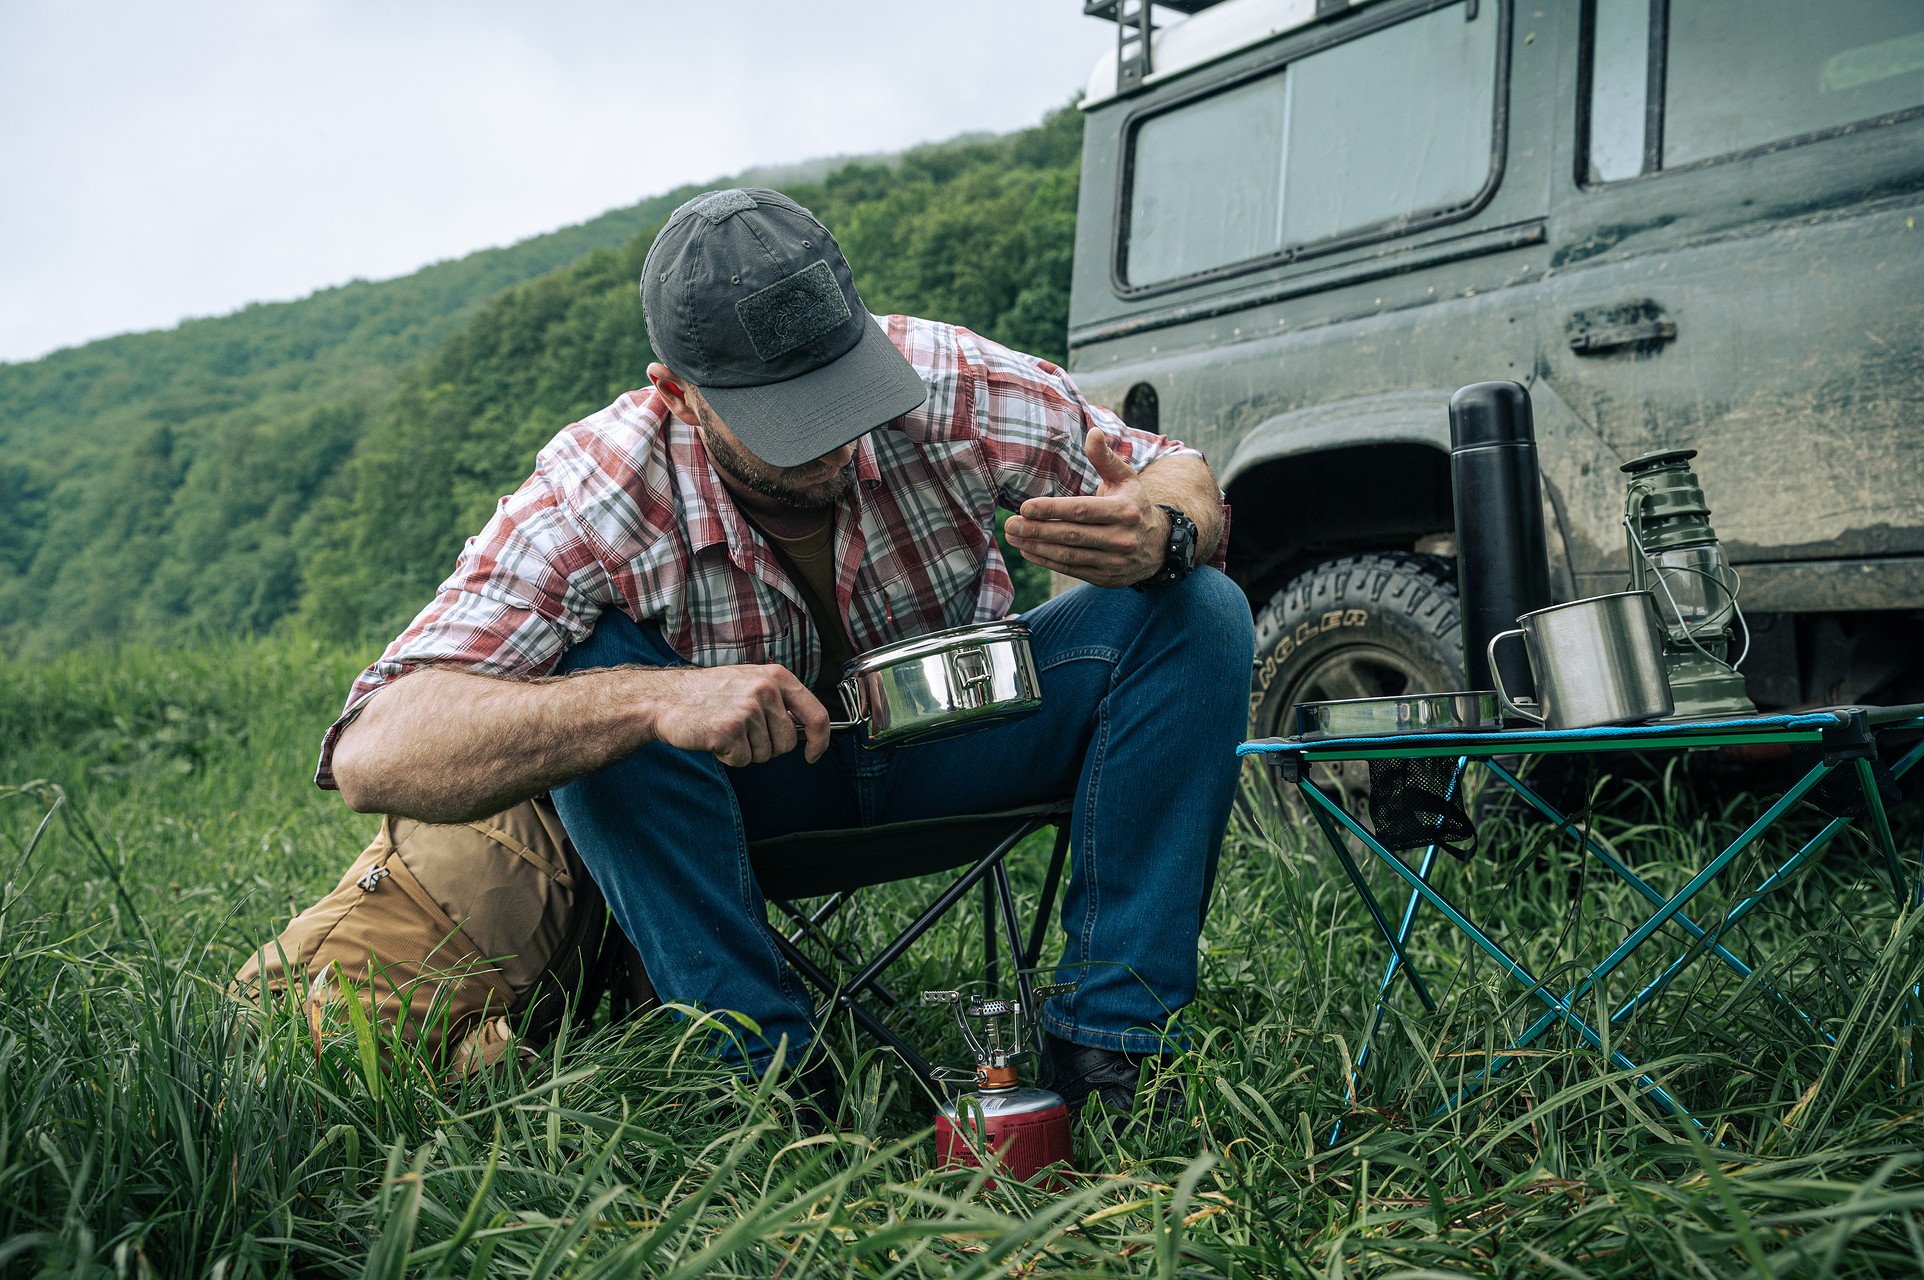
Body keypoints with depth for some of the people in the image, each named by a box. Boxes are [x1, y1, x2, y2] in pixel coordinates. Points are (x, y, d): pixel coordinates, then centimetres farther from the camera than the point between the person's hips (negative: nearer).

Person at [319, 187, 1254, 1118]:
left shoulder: (958, 387, -26)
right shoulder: (591, 500, -31)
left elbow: (1181, 479, -12)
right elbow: (372, 757, -39)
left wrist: (1161, 533, -39)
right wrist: (654, 699, -54)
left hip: (950, 744, 2)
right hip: (755, 784, -1)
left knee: (1201, 611, -21)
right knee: (601, 681, -33)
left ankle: (1109, 1043, -17)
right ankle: (767, 1066, -21)